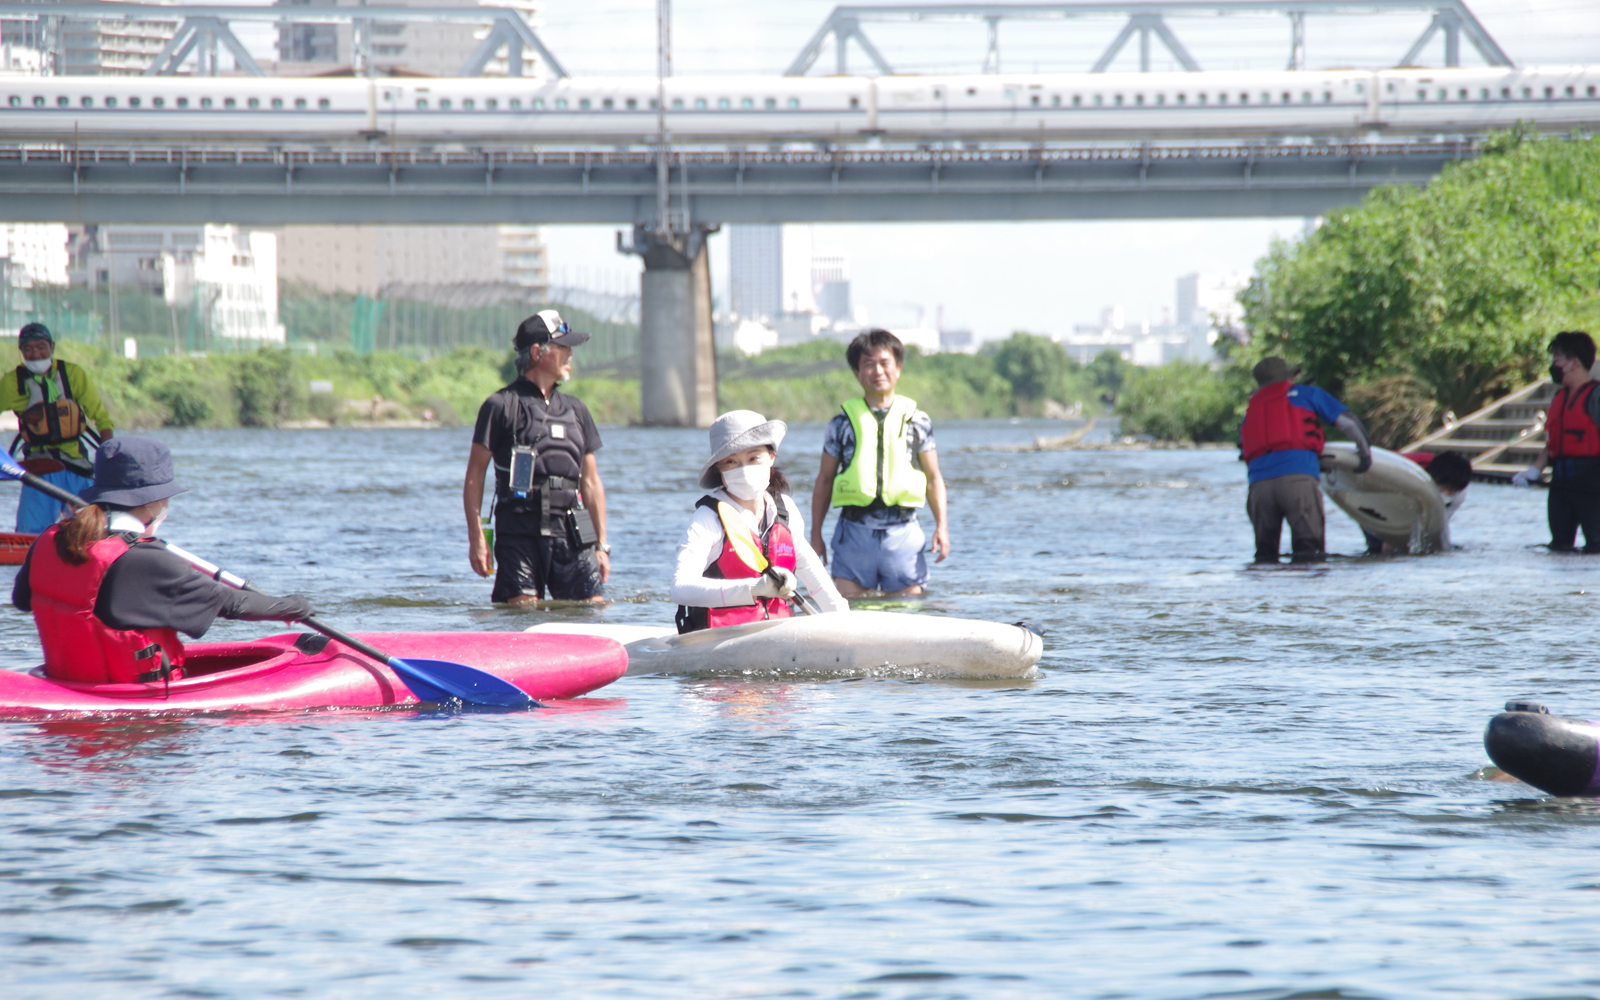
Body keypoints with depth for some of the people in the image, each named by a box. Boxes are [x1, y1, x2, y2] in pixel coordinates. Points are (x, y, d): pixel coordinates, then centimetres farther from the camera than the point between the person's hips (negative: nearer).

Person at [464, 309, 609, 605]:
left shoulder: (575, 410, 17)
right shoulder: (501, 406, 0)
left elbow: (591, 481, 19)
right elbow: (474, 475, 0)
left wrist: (601, 545, 14)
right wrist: (476, 538, -9)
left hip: (572, 535, 5)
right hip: (519, 533, -4)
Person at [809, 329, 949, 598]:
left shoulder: (917, 421, 9)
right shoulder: (843, 423, 7)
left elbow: (934, 478, 11)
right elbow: (824, 480, 13)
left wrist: (941, 525, -3)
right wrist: (815, 535, 9)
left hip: (902, 534, 0)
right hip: (854, 532, 0)